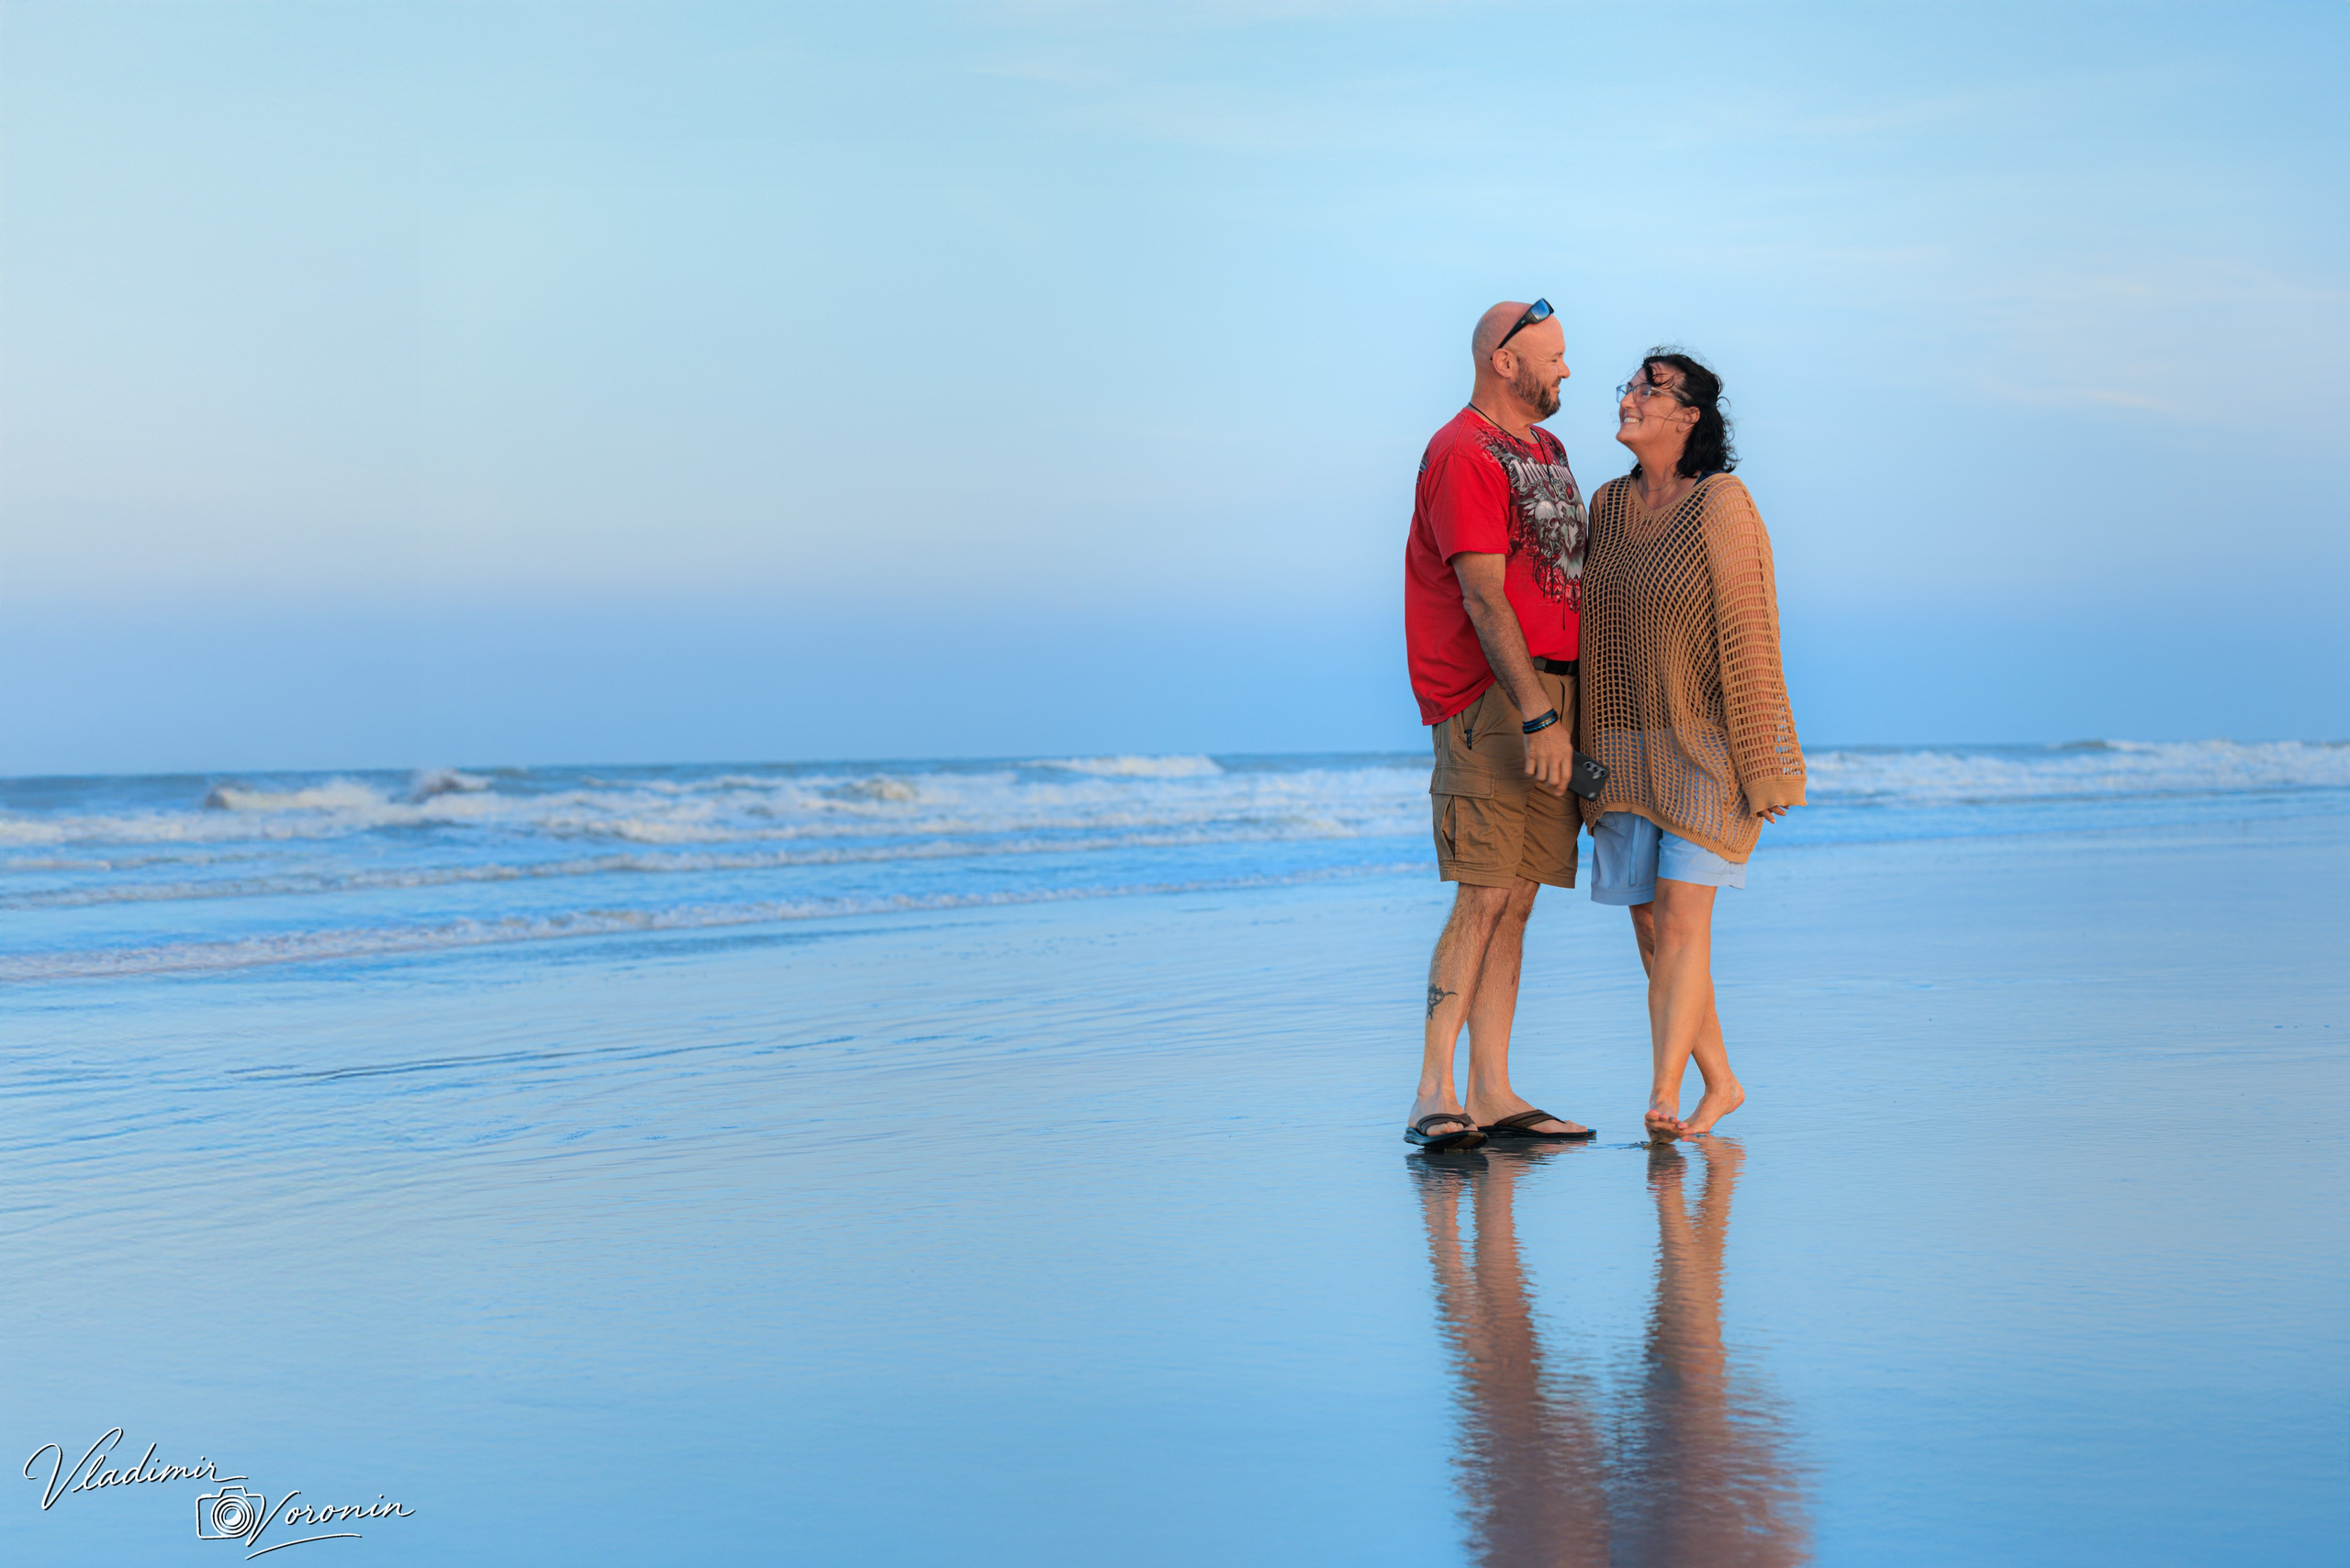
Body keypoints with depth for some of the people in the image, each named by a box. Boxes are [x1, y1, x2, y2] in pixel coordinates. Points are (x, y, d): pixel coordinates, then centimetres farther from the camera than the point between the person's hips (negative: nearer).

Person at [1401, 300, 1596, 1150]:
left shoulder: (1545, 450, 21)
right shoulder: (1462, 454, -8)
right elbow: (1484, 599, -16)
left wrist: (1566, 709, 17)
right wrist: (1536, 716, -22)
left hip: (1552, 695, 9)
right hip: (1490, 697, -9)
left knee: (1516, 901, 7)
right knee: (1484, 897, -13)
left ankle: (1492, 1094, 9)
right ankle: (1433, 1094, -13)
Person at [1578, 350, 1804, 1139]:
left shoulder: (1721, 505, -12)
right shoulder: (1608, 505, 7)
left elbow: (1748, 638, -14)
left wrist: (1760, 771, -16)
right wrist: (1588, 753, 11)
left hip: (1711, 746, -6)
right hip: (1628, 748, 6)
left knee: (1681, 916, -15)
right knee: (1650, 926, 6)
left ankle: (1662, 1097, -18)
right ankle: (1720, 1083, 20)